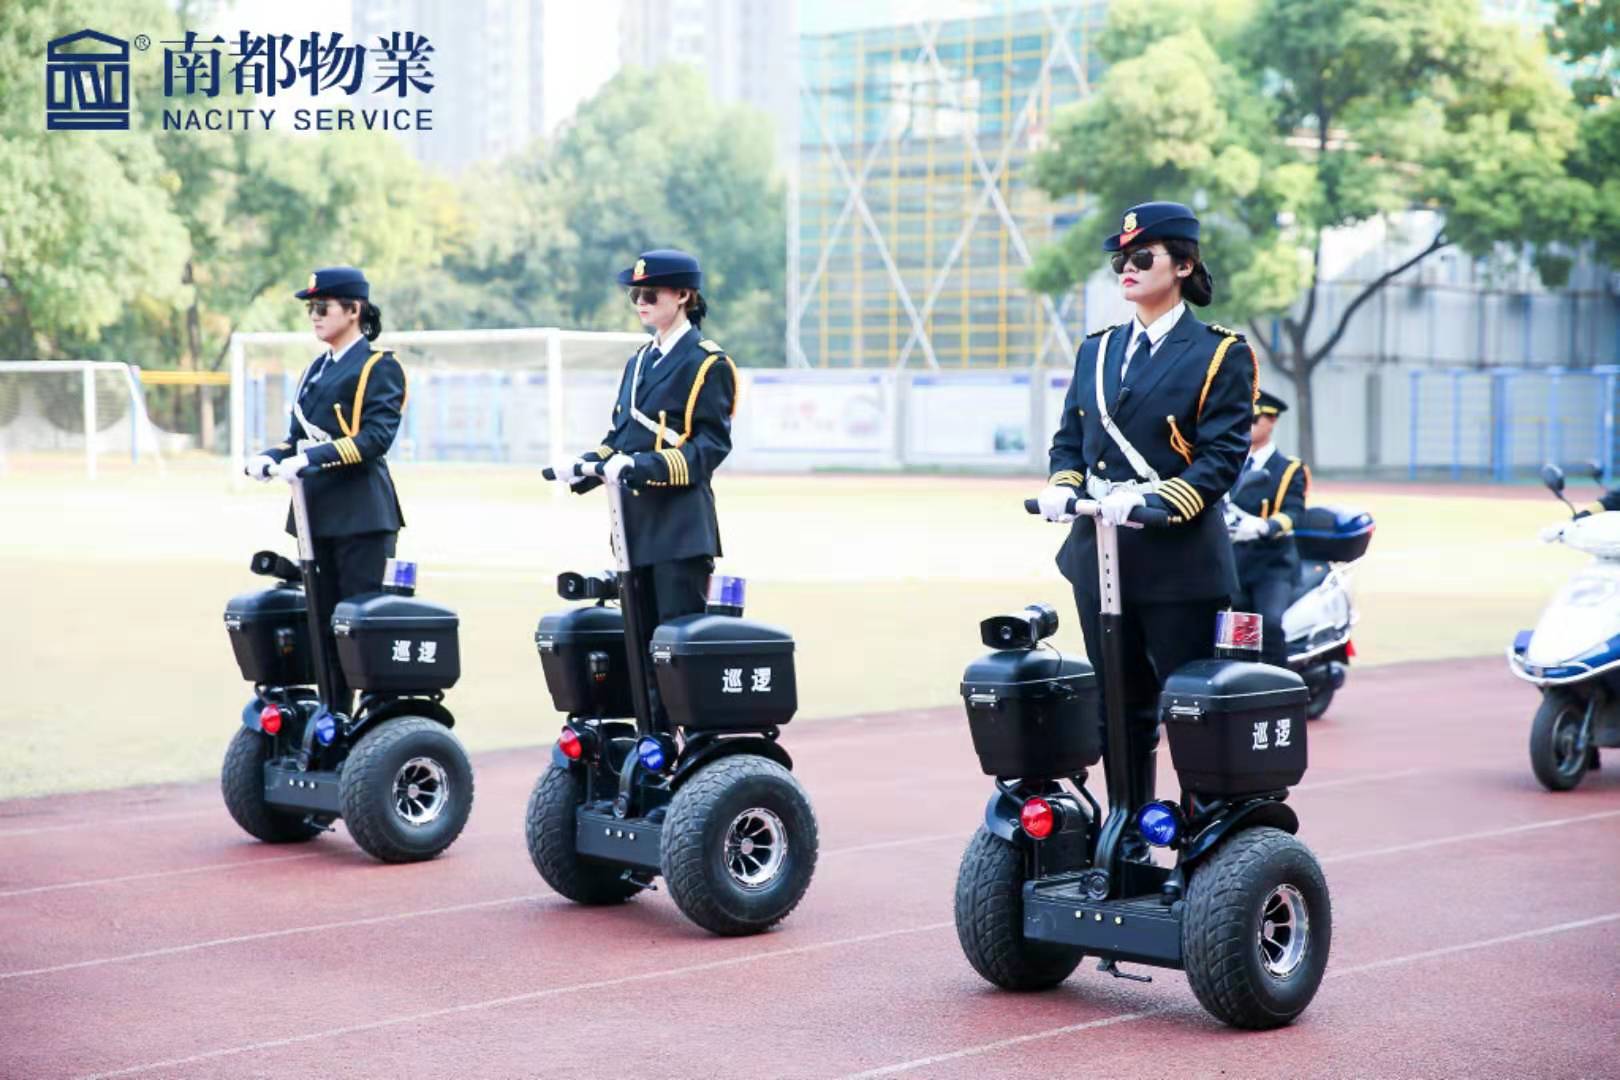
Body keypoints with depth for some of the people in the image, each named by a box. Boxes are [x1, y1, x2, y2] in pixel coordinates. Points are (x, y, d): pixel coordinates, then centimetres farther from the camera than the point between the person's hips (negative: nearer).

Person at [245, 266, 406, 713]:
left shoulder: (378, 366, -5)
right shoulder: (316, 369, 18)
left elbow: (376, 437, -16)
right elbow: (300, 436, 17)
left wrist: (313, 458, -25)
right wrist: (268, 457, -4)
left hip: (361, 513, -7)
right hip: (317, 512, 7)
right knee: (323, 621, 9)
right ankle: (334, 714, 15)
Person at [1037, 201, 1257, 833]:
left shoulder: (1218, 354, -3)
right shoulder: (1097, 351, 15)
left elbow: (1222, 455, -11)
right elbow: (1070, 437, 15)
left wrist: (1157, 502, -26)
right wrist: (1063, 485, -7)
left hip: (1179, 557, -6)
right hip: (1100, 552, 6)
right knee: (1120, 707, 13)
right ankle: (1127, 839, 23)